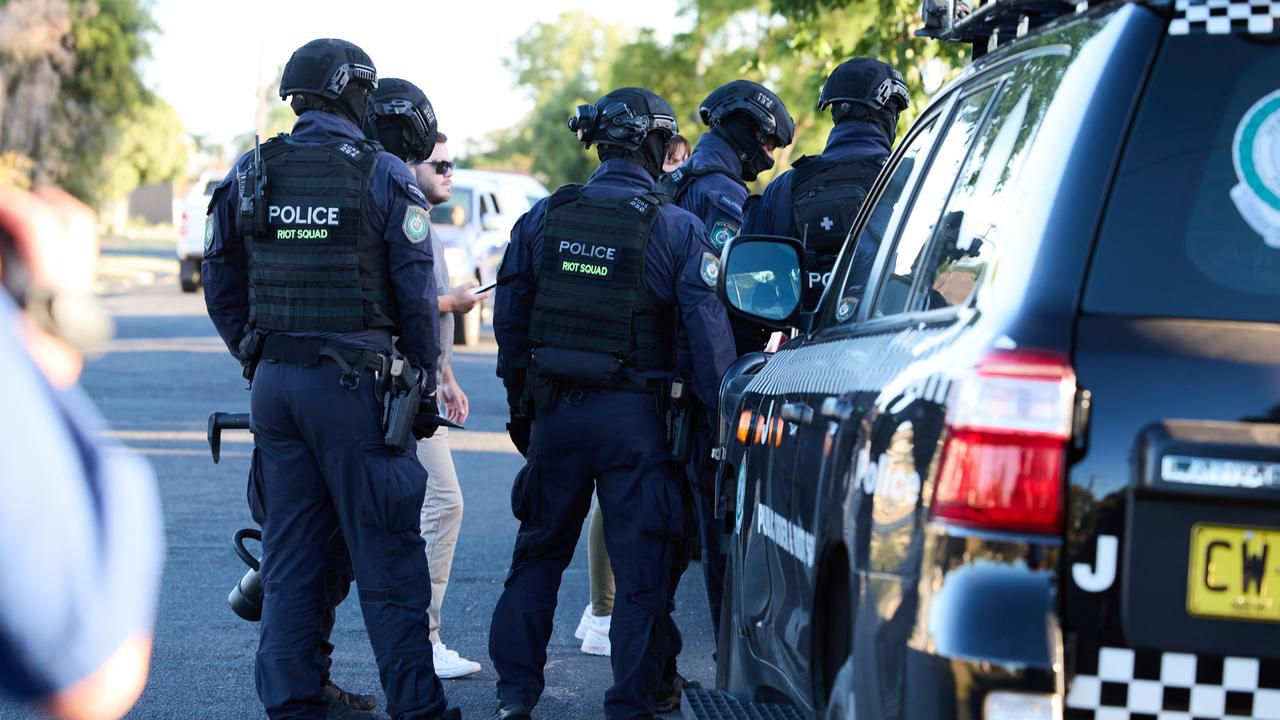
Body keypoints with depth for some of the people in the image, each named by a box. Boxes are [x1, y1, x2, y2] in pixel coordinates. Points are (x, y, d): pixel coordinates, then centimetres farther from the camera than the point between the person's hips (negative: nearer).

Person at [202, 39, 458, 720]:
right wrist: (424, 385, 4)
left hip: (274, 381, 5)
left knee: (289, 553, 11)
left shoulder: (250, 173, 6)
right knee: (385, 554, 0)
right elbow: (417, 293, -5)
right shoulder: (383, 175, -6)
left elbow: (220, 281, 12)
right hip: (354, 382, -4)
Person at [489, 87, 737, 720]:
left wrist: (521, 407, 18)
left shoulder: (543, 218, 2)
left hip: (554, 411, 4)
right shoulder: (677, 229, -9)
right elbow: (709, 335, -12)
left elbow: (509, 318, 9)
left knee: (538, 552, 18)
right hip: (634, 418, -3)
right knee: (640, 568, 4)